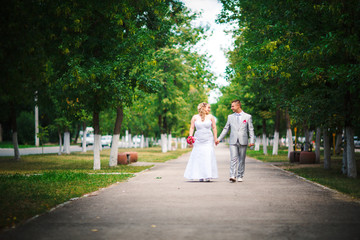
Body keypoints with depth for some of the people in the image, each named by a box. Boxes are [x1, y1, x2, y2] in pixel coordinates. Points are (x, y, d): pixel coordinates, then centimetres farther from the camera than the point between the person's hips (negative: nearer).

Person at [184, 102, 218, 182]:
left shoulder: (210, 117, 5)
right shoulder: (195, 117, 4)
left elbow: (214, 128, 7)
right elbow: (192, 128, 5)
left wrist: (215, 138, 3)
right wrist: (190, 137, -5)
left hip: (208, 140, 0)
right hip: (198, 139, 0)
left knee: (208, 156, -9)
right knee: (198, 157, -2)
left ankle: (208, 176, -8)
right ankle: (200, 176, 6)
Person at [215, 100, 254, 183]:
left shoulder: (248, 116, 6)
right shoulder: (230, 117, 13)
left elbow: (251, 129, 4)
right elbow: (226, 129, 16)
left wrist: (252, 141, -6)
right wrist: (219, 139, 10)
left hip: (243, 142, -1)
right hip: (233, 141, 1)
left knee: (241, 160, 4)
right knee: (233, 159, -10)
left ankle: (240, 176, 13)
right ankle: (232, 176, -16)